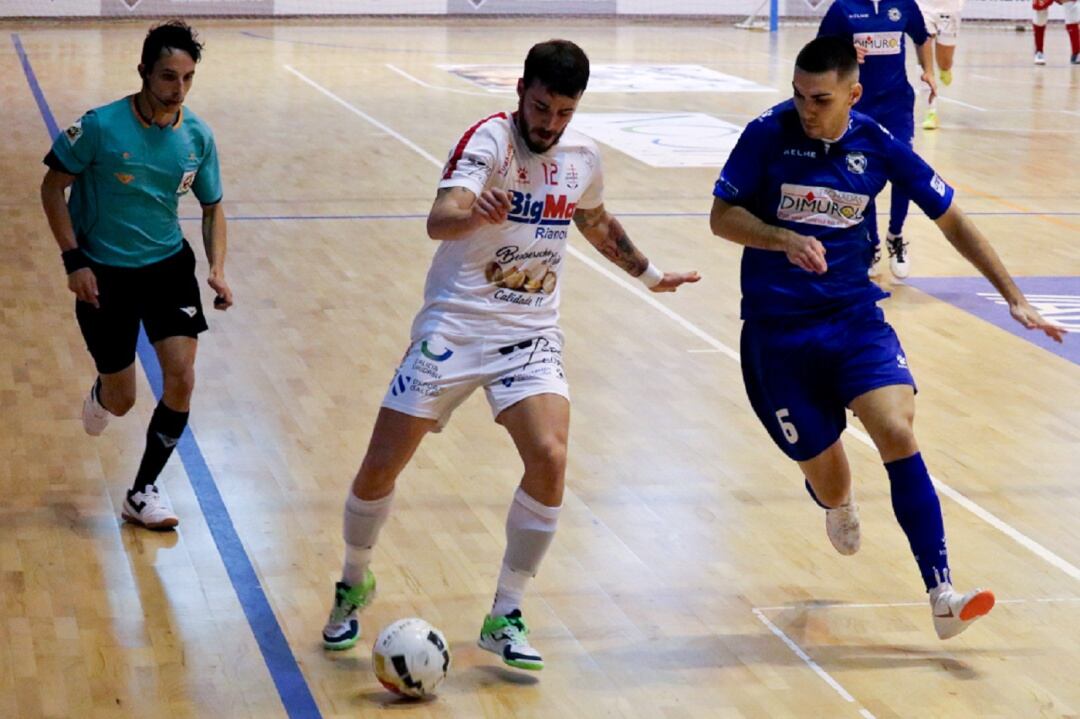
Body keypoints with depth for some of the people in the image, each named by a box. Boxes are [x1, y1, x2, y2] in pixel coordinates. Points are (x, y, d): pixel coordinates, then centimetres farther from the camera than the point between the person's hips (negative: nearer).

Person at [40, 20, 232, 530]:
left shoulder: (197, 138, -7)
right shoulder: (100, 127, -19)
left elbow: (212, 206, 7)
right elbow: (53, 187, -8)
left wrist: (217, 269, -7)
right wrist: (73, 260, -15)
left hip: (169, 265, 3)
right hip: (104, 274, -3)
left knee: (181, 379, -10)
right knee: (121, 400, 4)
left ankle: (143, 493, 8)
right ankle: (100, 396, 45)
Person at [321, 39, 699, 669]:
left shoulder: (583, 156, 3)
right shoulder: (489, 139, -15)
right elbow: (438, 219, -33)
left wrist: (649, 274, 34)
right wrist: (474, 213, -54)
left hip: (531, 333, 4)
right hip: (455, 325, -3)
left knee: (550, 459, -19)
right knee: (380, 468, -2)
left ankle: (505, 618, -3)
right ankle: (355, 585, 29)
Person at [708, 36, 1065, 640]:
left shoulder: (877, 144, -5)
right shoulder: (769, 134, -10)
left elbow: (952, 221, 3)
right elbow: (722, 216, -4)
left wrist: (1014, 296, 1)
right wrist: (785, 238, -23)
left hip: (854, 317, 1)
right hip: (777, 329, -1)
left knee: (898, 434, -23)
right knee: (826, 479, 6)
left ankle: (943, 597, -22)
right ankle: (839, 505, 48)